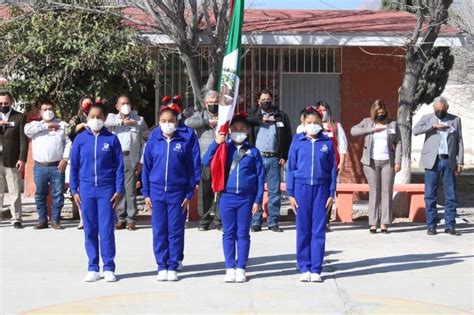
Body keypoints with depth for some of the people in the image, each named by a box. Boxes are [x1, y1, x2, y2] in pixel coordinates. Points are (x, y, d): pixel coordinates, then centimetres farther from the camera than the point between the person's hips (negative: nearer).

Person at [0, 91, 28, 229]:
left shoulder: (19, 117, 3)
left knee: (15, 193, 0)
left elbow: (23, 140, -2)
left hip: (12, 161, -2)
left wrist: (22, 159, -11)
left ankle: (16, 219, 6)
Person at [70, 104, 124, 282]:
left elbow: (119, 166, 2)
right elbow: (74, 165, 8)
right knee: (90, 230, 6)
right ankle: (93, 268, 13)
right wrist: (74, 190, 4)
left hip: (106, 189, -2)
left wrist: (119, 190, -3)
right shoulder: (80, 139, 4)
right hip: (86, 190, 2)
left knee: (107, 229, -1)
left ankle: (109, 268, 6)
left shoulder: (111, 139, 1)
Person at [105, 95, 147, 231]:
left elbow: (144, 142, 9)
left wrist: (141, 161, 0)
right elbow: (105, 122, -9)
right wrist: (122, 122, -8)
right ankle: (121, 219, 7)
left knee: (131, 190, -4)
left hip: (131, 159, -1)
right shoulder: (112, 117, 16)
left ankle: (130, 220, 1)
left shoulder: (139, 120, 14)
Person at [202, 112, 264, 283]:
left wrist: (258, 199, -1)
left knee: (243, 234, 6)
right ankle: (230, 268, 13)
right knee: (228, 233, 6)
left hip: (246, 198, -1)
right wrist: (216, 143, -16)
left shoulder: (253, 151, 2)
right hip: (227, 196, 1)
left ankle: (241, 268, 12)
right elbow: (206, 162, -8)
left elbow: (260, 176, 3)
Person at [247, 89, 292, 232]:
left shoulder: (281, 117, 12)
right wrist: (260, 120, -8)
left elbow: (288, 138, 10)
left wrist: (284, 156, 1)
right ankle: (256, 222, 4)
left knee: (275, 191, 2)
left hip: (274, 159, 1)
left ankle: (273, 222, 8)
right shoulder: (253, 115, 12)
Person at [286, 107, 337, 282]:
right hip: (301, 187, 0)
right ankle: (304, 268, 12)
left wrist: (331, 193, 3)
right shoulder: (297, 141, 2)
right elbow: (290, 167, 5)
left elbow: (332, 169, 7)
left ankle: (316, 269, 8)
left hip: (321, 188, 0)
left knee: (319, 230, 2)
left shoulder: (327, 142, 4)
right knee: (303, 229, 4)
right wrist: (290, 193, 1)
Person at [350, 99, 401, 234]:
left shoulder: (393, 124, 7)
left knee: (387, 191, -2)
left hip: (388, 162, 0)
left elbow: (398, 143, 4)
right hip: (371, 162, 0)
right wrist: (372, 129, -12)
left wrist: (398, 161, -5)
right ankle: (373, 223, 0)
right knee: (374, 192, -1)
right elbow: (353, 131, -7)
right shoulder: (367, 122, 7)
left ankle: (384, 223, 0)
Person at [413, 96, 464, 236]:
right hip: (433, 162, -1)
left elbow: (459, 142, 9)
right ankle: (431, 226, 5)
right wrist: (434, 126, -18)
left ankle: (450, 226, 7)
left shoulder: (455, 120, 11)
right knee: (430, 195, -1)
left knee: (451, 195, 1)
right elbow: (415, 130, -11)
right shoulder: (427, 118, 7)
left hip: (449, 162, 1)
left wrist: (460, 162, 2)